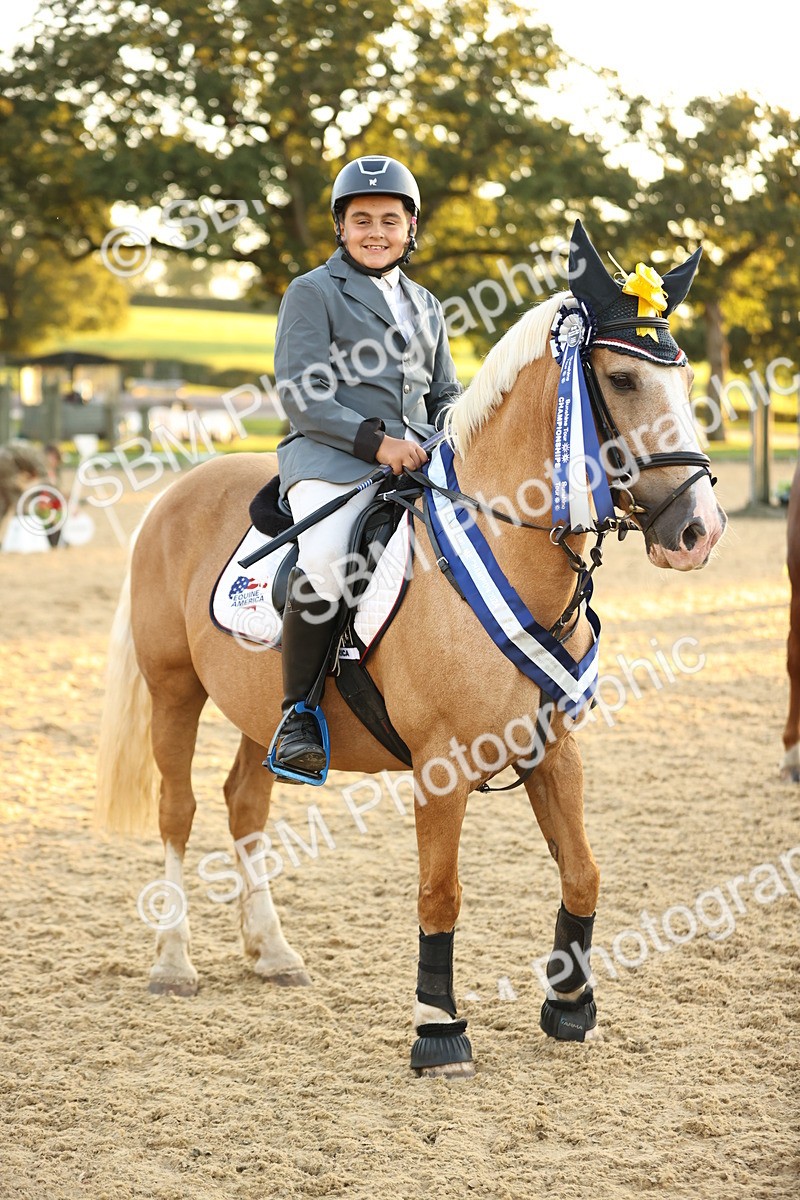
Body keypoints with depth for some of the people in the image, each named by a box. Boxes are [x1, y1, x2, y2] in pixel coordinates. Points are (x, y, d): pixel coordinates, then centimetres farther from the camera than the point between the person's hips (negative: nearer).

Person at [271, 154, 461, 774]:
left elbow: (446, 394, 28)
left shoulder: (424, 304, 24)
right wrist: (374, 439, -17)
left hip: (421, 460, 6)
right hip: (332, 457, -6)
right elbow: (300, 397, -5)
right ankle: (297, 714, -20)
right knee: (325, 560, -35)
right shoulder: (313, 292, 5)